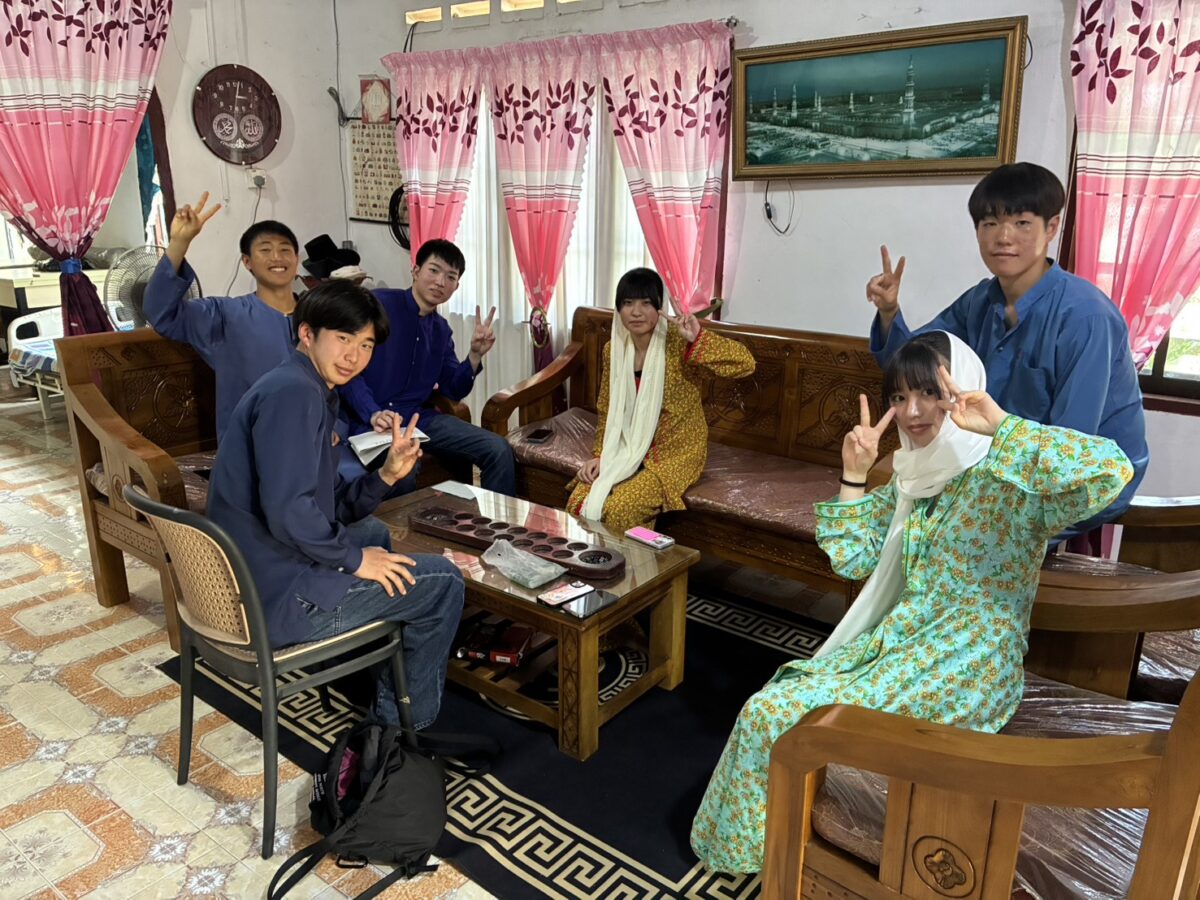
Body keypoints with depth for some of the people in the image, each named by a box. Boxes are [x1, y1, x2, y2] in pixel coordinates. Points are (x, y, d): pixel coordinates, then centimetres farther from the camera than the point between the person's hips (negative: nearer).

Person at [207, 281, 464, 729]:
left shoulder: (313, 393, 13)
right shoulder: (292, 392, -19)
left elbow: (330, 509, 13)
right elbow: (288, 511, -29)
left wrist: (386, 474, -2)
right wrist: (354, 559, -15)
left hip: (249, 581, 11)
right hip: (279, 599, -11)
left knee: (375, 532, 33)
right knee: (443, 581, 0)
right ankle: (408, 727, 19)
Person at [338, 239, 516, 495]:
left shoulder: (441, 329, 15)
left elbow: (453, 390, 15)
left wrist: (475, 354, -2)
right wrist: (373, 414, -27)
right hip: (369, 420, -6)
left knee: (499, 450, -8)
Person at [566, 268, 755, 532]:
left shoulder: (678, 345, -18)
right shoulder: (614, 349, 0)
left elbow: (745, 364, -29)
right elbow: (607, 410, 11)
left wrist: (698, 339, -42)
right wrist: (600, 455, -2)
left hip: (674, 454, -5)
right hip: (627, 450, 5)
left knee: (619, 510, -25)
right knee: (579, 504, -14)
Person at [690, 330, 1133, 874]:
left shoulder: (1006, 480, -13)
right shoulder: (912, 477, 10)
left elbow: (1112, 470, -32)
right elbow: (851, 560, 10)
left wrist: (1002, 425, -29)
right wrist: (853, 476, 1)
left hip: (967, 664, -7)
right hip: (896, 640, 7)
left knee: (780, 714, -14)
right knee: (769, 707, -7)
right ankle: (750, 841, 17)